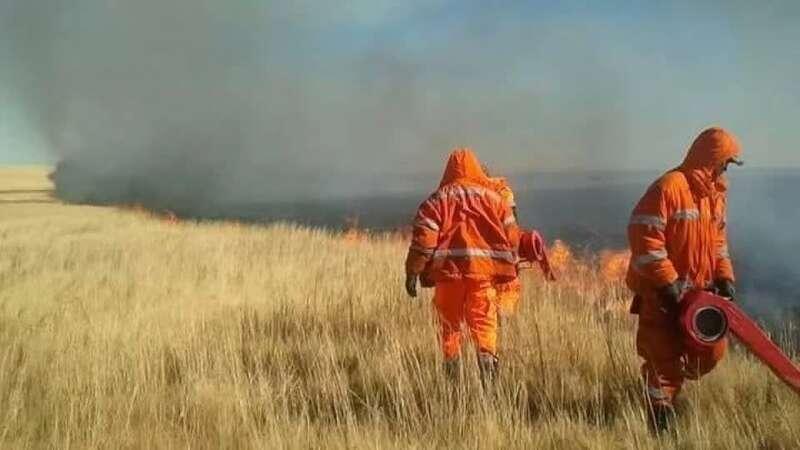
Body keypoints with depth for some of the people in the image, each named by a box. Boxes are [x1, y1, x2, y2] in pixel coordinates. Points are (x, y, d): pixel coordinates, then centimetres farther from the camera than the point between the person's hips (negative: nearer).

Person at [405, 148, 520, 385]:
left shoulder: (438, 199, 3)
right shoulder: (493, 196, 9)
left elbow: (423, 236, -5)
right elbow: (511, 234, 9)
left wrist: (413, 272, -3)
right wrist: (510, 264, 21)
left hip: (449, 269, -1)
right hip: (484, 268, 1)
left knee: (450, 322, 11)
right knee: (483, 320, 6)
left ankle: (452, 372, 14)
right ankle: (487, 355, -18)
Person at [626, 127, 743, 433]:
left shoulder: (715, 193, 9)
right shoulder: (669, 186, -19)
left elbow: (718, 239, 19)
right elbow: (642, 236, -24)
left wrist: (725, 276, 5)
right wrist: (668, 281, -25)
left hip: (697, 290, 8)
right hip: (661, 292, -8)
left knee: (713, 350, 10)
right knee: (665, 356, -3)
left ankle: (663, 383, 33)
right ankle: (661, 415, 9)